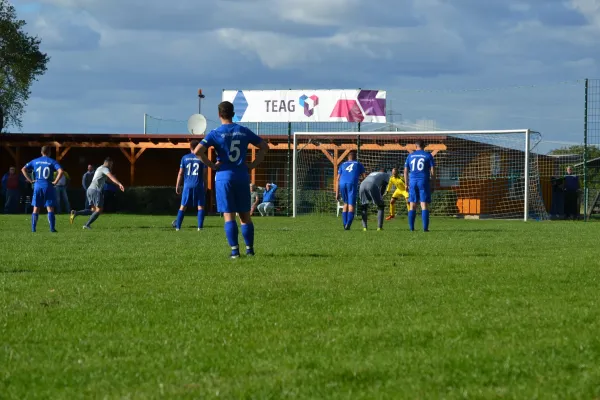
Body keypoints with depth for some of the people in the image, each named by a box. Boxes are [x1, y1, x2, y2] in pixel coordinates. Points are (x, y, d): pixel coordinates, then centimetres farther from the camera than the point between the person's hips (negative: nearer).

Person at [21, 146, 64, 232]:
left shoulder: (35, 161, 9)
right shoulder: (52, 161, 0)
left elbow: (23, 169, 6)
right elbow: (60, 171, -15)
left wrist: (30, 180, 4)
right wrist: (55, 182, -8)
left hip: (37, 186, 2)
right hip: (48, 186, -2)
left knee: (36, 208, 9)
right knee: (50, 208, 0)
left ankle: (33, 228, 6)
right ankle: (52, 228, -6)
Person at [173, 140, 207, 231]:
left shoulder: (185, 158, 6)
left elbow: (180, 173, 5)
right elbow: (204, 174, 2)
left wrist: (177, 186, 11)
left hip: (187, 185, 2)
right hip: (199, 185, -2)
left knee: (183, 206, 9)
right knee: (200, 206, 3)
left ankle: (177, 226, 7)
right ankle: (200, 226, -6)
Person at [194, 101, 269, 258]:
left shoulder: (216, 133, -5)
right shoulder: (244, 131, 5)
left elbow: (198, 151, -16)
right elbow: (264, 146, 11)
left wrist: (211, 165, -6)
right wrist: (253, 164, 10)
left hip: (224, 176, -3)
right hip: (242, 176, 3)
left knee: (229, 215, -1)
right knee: (245, 215, 11)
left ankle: (235, 250, -7)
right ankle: (249, 249, 11)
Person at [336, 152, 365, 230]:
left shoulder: (342, 165, 28)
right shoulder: (358, 164, 24)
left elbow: (338, 179, 20)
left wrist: (337, 193, 19)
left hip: (342, 184, 3)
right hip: (352, 184, -3)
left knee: (345, 204, 19)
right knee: (351, 204, -7)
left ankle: (345, 225, 12)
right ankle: (348, 224, -24)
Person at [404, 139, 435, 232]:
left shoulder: (410, 156, 10)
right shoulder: (428, 156, 2)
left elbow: (405, 171, 10)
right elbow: (432, 171, -3)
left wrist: (406, 184, 15)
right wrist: (432, 183, 5)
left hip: (413, 182, 3)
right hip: (424, 182, -3)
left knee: (412, 206, 8)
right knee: (424, 205, -4)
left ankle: (411, 228, 5)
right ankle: (425, 228, -12)